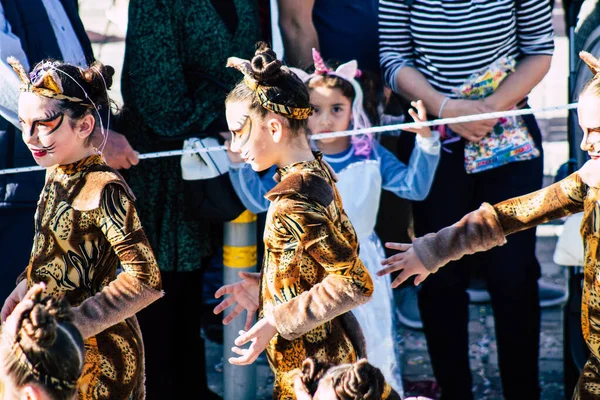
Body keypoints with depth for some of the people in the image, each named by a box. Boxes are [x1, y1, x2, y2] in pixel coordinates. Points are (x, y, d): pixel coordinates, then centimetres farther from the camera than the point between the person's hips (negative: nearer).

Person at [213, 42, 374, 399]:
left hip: (310, 370, -9)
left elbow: (355, 285, -24)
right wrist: (263, 290, 8)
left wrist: (276, 322, -20)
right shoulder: (315, 172, 4)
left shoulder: (292, 203, -23)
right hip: (334, 354, 9)